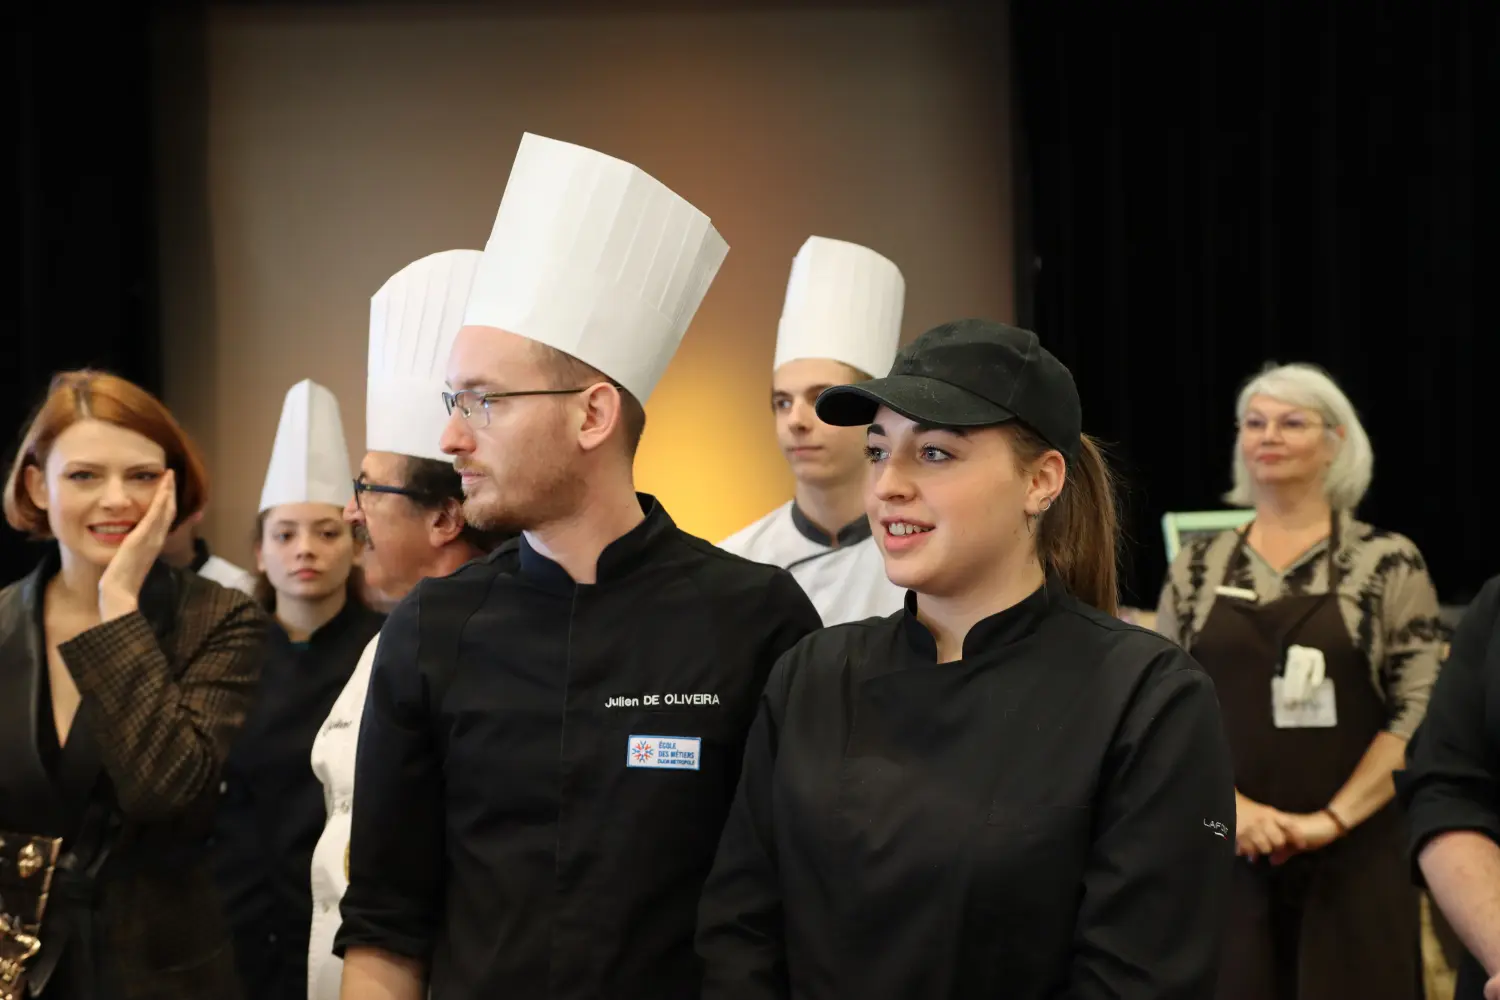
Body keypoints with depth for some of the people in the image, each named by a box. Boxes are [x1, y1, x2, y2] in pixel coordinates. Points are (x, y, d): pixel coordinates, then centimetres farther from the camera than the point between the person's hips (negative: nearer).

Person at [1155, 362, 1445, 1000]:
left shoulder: (1388, 563, 0)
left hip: (1353, 857, -2)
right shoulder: (1198, 567, 7)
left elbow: (1419, 713, -5)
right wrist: (1230, 805, -9)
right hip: (1227, 855, 2)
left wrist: (1331, 819, -13)